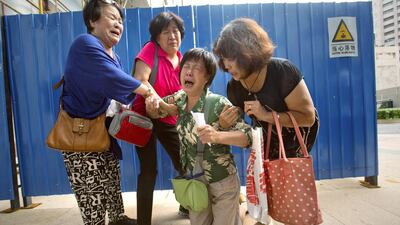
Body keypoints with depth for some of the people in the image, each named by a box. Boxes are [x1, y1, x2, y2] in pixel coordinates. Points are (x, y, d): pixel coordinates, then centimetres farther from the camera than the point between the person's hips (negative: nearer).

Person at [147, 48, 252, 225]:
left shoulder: (218, 104, -23)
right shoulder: (180, 98, -6)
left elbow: (247, 136, -24)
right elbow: (154, 111, 9)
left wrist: (216, 136, -41)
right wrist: (151, 101, -15)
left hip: (222, 182, -5)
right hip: (193, 180, 5)